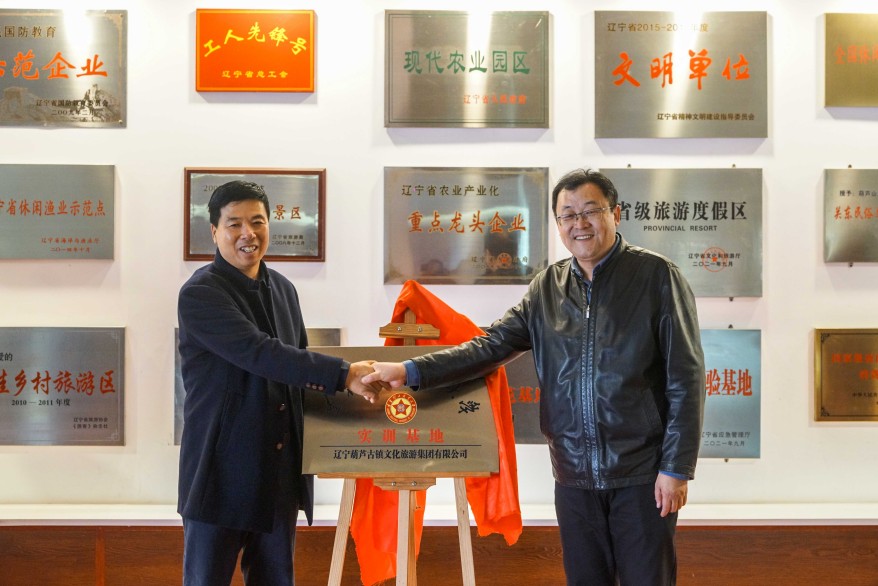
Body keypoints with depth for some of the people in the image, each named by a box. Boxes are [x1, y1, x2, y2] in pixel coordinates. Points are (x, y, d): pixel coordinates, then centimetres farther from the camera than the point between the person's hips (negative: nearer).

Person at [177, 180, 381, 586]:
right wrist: (342, 374, -28)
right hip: (223, 468, -6)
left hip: (280, 470, 6)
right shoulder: (200, 293, -12)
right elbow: (258, 353, -24)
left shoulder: (283, 289, 10)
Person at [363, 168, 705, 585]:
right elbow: (490, 346, 1)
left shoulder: (656, 276, -6)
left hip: (642, 474, -4)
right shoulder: (547, 288, 6)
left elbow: (685, 379, -8)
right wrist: (411, 371, -10)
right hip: (574, 476, 4)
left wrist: (677, 468, -11)